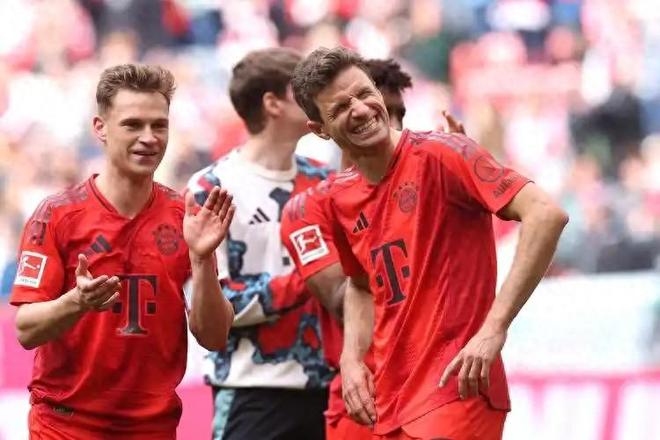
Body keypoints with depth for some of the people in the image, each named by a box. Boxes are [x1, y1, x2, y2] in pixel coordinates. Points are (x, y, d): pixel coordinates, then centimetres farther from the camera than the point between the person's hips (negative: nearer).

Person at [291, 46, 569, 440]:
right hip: (390, 406, 7)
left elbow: (546, 215, -19)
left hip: (455, 390, -7)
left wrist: (494, 329, -23)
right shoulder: (340, 197, 10)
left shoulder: (439, 154, -11)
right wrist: (352, 358, 8)